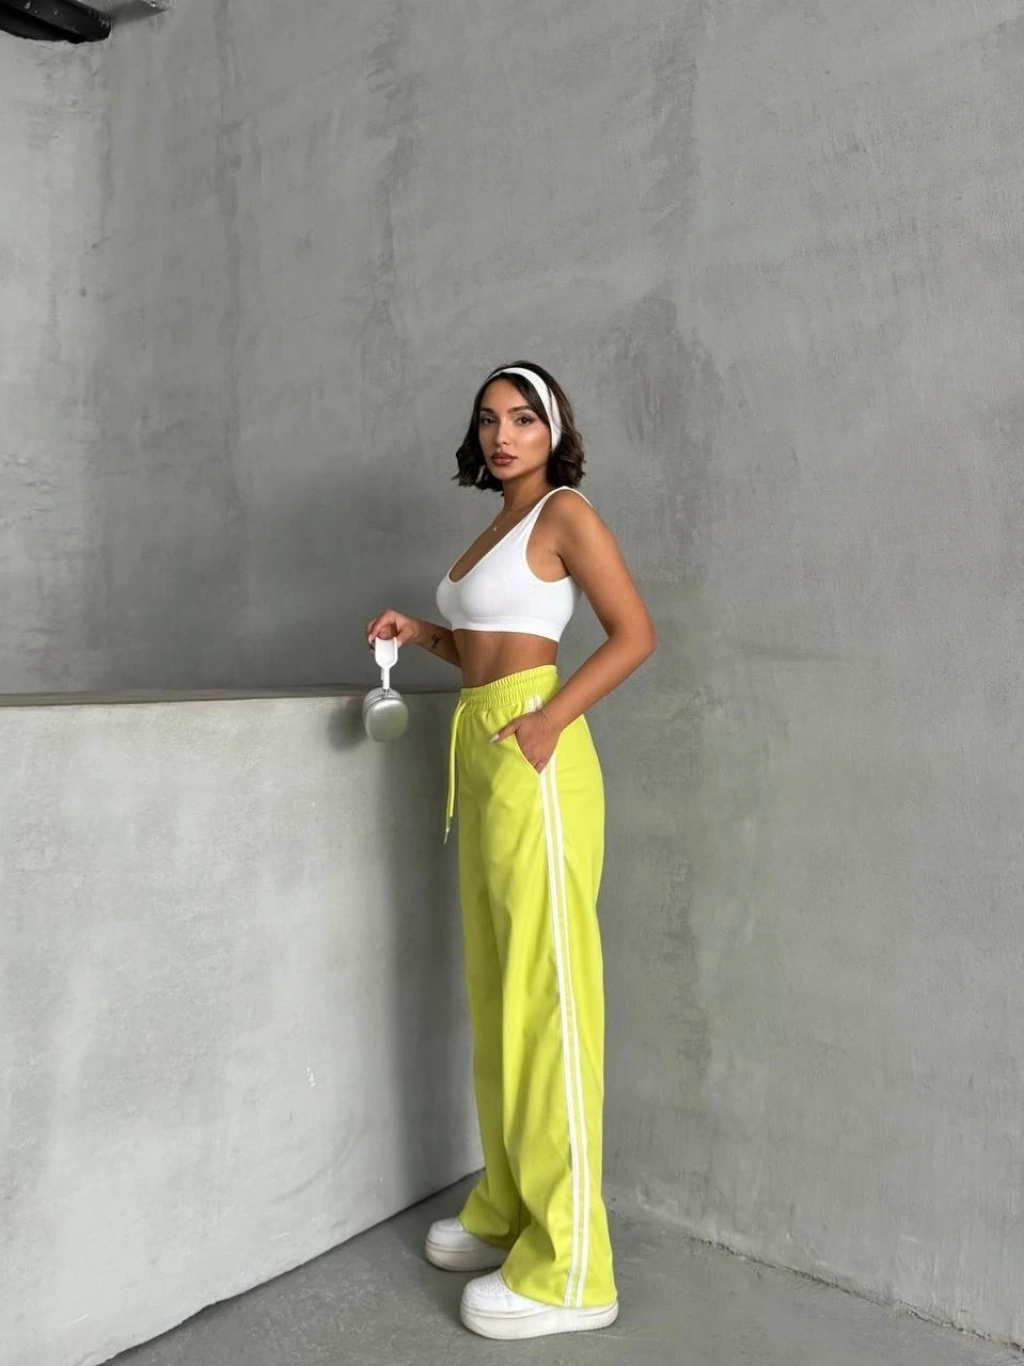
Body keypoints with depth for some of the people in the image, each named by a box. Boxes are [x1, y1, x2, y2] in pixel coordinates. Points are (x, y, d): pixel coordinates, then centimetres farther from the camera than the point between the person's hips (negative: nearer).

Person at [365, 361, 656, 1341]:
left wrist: (549, 719, -20)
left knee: (546, 992, -6)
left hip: (531, 756, -9)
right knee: (496, 989, 13)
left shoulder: (565, 513, -3)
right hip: (477, 752, 9)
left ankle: (568, 1270, 3)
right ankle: (508, 1210, 27)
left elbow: (635, 635, -11)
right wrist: (421, 633, 10)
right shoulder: (498, 526, 21)